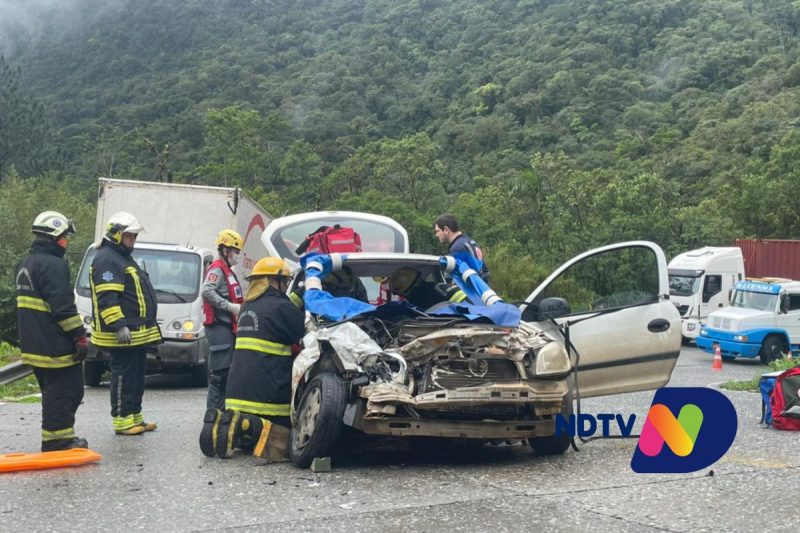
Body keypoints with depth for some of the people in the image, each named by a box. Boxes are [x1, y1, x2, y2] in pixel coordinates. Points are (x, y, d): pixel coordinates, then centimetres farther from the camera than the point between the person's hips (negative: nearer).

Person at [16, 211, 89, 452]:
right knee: (64, 392, -5)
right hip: (56, 348, -10)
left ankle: (60, 438, 25)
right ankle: (56, 440, -3)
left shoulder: (26, 264, 17)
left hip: (34, 346, 10)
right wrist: (79, 336, -18)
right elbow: (63, 306, -21)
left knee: (54, 393, 18)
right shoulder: (52, 265, -16)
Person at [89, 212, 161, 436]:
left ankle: (135, 417, 21)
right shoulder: (107, 259, -13)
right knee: (124, 376, -8)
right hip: (122, 334, -11)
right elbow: (107, 298, -22)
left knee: (137, 376, 14)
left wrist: (144, 327, 29)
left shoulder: (124, 258, 22)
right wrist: (118, 325, -28)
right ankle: (122, 421, -4)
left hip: (136, 333, 11)